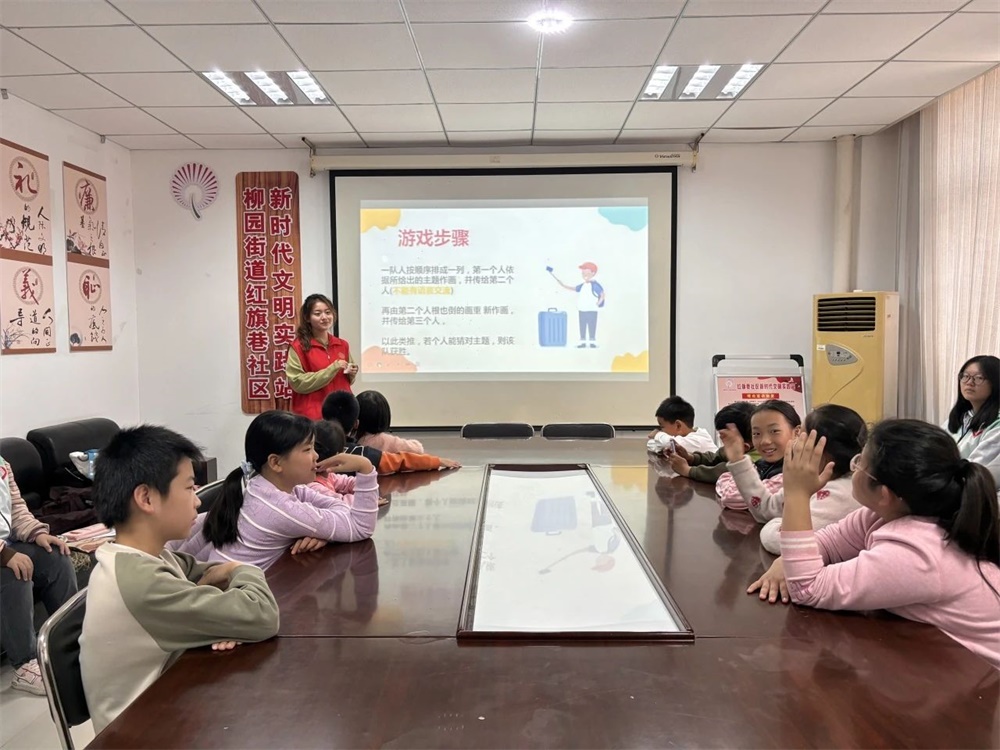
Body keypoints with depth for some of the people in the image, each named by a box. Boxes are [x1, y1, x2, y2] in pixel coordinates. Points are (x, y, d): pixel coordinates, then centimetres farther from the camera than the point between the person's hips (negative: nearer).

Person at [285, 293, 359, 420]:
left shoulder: (342, 345, 10)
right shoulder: (298, 347, -4)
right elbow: (297, 382, -13)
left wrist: (351, 375, 1)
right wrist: (332, 369, -17)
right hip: (313, 415, -4)